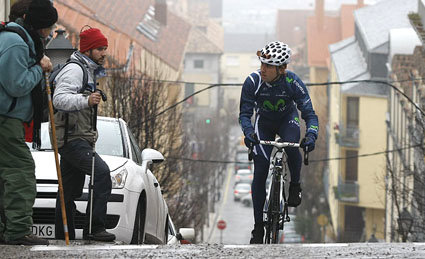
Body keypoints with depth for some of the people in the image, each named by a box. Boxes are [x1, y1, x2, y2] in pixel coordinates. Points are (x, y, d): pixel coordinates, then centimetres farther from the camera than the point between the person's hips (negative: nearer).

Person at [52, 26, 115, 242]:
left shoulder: (89, 71, 23)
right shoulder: (74, 70, -10)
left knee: (70, 192, 10)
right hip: (72, 138, -11)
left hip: (79, 139, 11)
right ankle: (96, 228, -28)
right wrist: (86, 101, -37)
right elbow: (59, 99, -25)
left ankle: (64, 237, 13)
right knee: (102, 172, -24)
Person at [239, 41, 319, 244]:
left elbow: (309, 114, -27)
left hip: (287, 119, -1)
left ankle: (295, 185, -5)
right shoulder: (253, 82, -28)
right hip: (264, 122, 1)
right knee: (260, 174, -9)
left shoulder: (293, 82, -29)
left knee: (292, 146, -35)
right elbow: (245, 113, -23)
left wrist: (311, 134, -46)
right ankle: (258, 227, 1)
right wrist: (248, 132, -44)